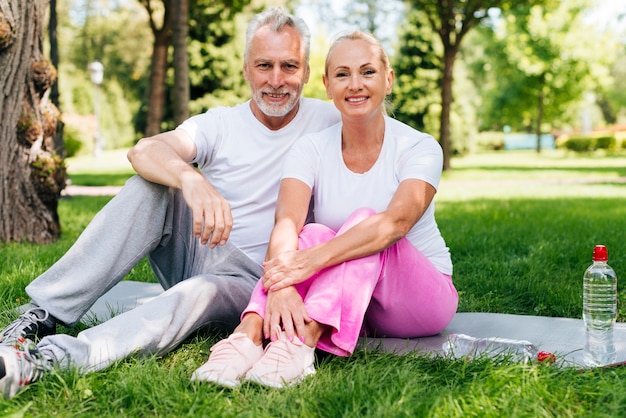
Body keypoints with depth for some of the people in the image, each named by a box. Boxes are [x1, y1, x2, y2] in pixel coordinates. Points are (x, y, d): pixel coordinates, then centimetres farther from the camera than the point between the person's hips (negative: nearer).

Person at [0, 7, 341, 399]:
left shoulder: (327, 121, 0)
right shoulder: (220, 124, -1)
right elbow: (142, 151, -19)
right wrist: (192, 178, -43)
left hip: (252, 282, -2)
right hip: (195, 251, 2)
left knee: (199, 292, -36)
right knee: (150, 185, -22)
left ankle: (47, 360, -47)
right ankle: (42, 316, -27)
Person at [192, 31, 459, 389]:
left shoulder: (420, 148, -11)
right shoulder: (311, 150, -4)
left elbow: (396, 222, -31)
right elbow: (287, 222, -22)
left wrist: (314, 259, -45)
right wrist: (281, 286, -44)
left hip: (424, 297, -1)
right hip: (342, 310, 2)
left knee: (364, 220, -30)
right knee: (315, 233, -28)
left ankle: (301, 343, -49)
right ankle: (248, 335, -47)